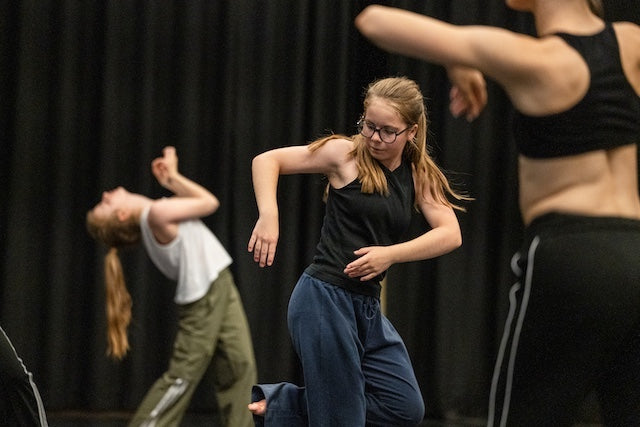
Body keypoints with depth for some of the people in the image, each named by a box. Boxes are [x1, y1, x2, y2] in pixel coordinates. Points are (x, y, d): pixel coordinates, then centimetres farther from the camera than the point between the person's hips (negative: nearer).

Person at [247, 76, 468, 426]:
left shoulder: (418, 175, 8)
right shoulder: (346, 154, -4)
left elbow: (450, 234, -4)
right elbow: (267, 160, -5)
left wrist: (390, 254, -19)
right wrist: (268, 217, -22)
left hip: (367, 306, 7)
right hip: (325, 299, -6)